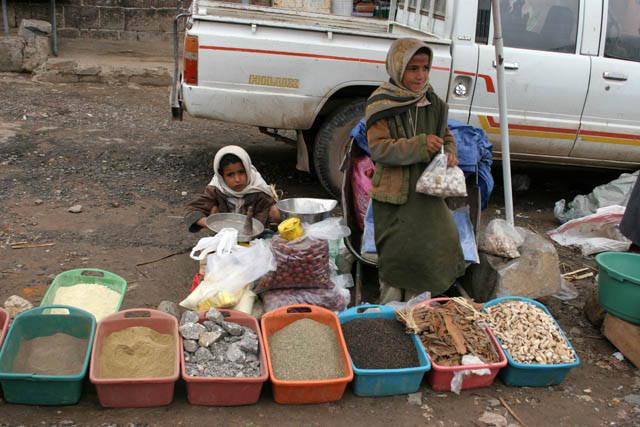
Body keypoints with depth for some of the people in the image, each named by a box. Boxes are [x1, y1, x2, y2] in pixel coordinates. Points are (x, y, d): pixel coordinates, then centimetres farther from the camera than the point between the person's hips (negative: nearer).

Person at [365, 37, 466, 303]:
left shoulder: (432, 102, 9)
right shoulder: (381, 104, -8)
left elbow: (446, 135, 21)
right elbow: (378, 148, -16)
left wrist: (449, 152, -2)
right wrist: (420, 145, -24)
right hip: (394, 194, -5)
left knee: (439, 242, 6)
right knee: (396, 254, -1)